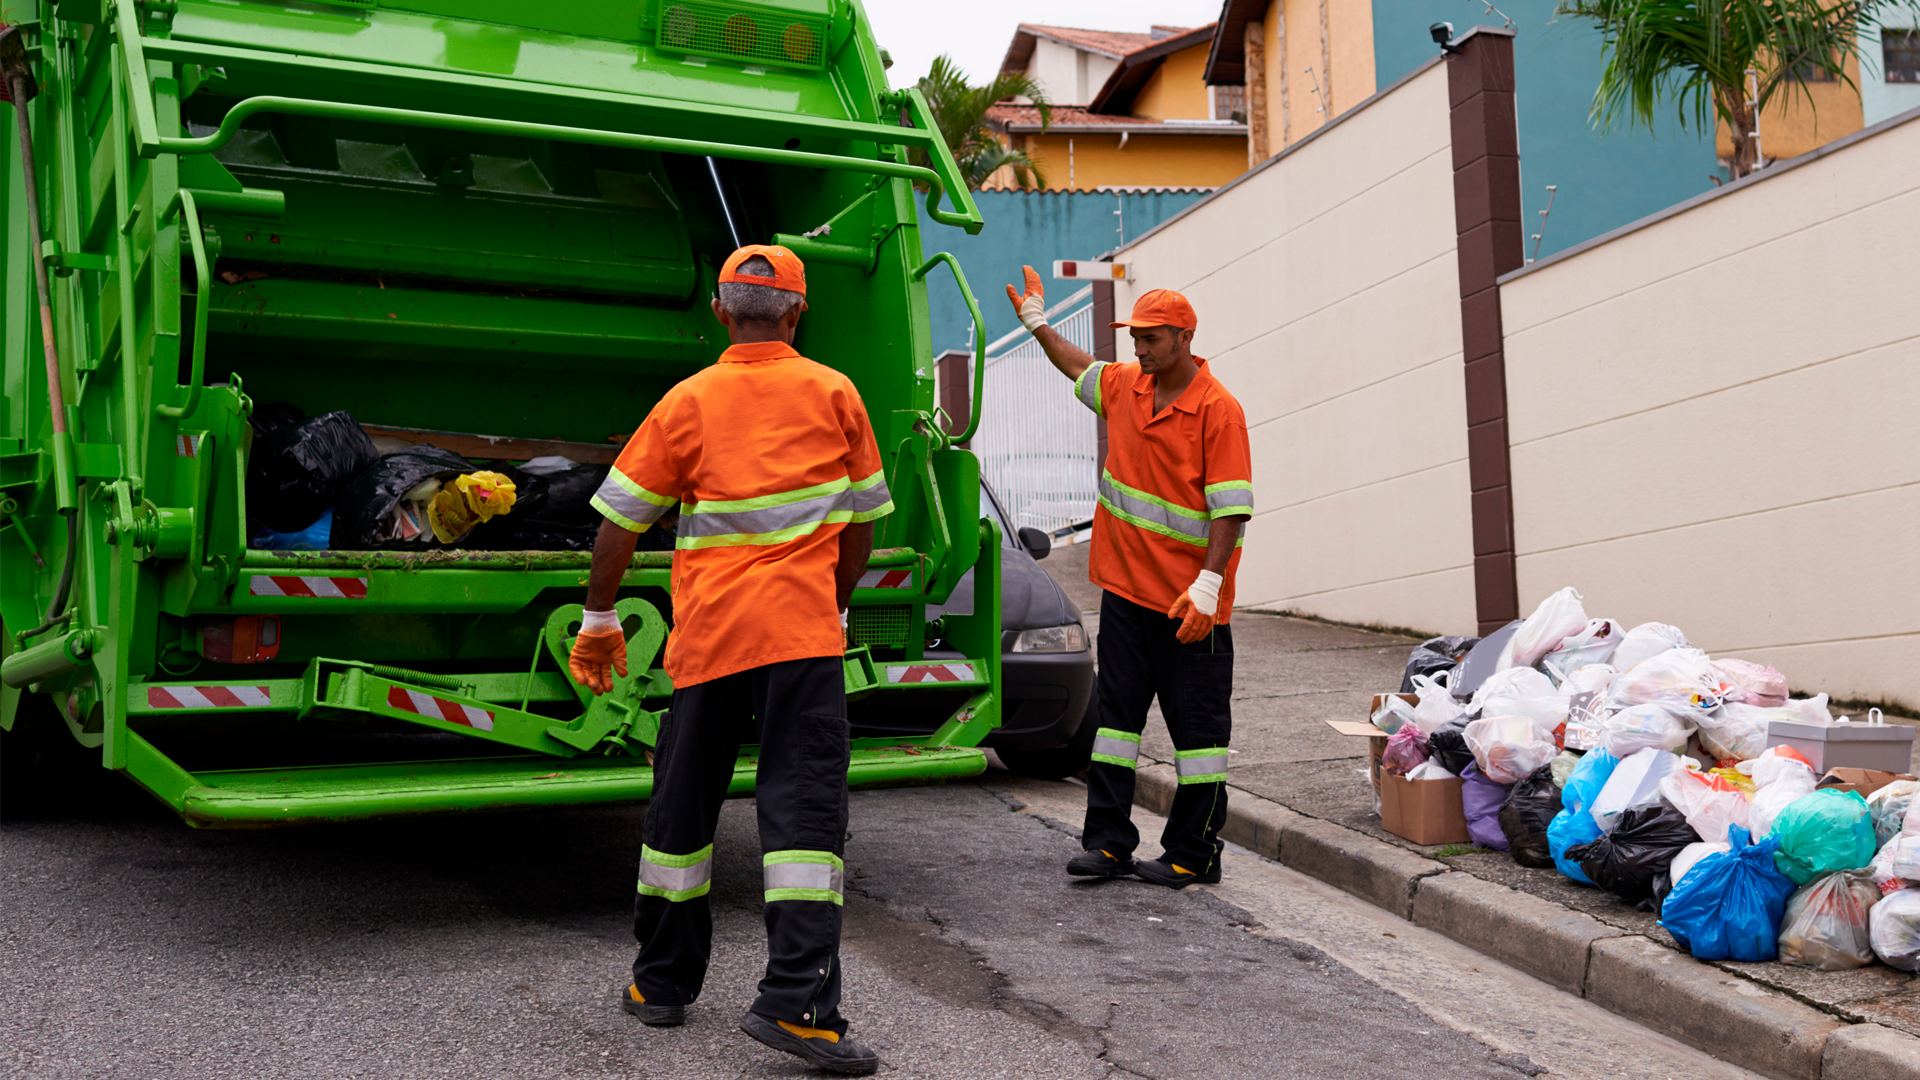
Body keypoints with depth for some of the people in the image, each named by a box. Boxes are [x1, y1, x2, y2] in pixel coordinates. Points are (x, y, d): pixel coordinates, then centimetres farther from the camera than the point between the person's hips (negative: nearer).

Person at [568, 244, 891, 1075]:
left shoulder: (688, 403, 5)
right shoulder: (835, 394, 6)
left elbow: (619, 522, 4)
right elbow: (861, 522, 11)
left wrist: (598, 618, 16)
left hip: (706, 632, 2)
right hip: (803, 630, -1)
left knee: (682, 807, 14)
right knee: (804, 807, -4)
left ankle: (662, 983, 25)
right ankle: (796, 1000, -13)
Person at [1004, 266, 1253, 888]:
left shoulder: (1218, 410, -12)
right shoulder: (1125, 386, 8)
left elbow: (1231, 508, -16)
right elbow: (1081, 368, 33)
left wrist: (1207, 584, -23)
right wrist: (1037, 323, 34)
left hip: (1190, 603, -7)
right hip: (1124, 588, 7)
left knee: (1197, 723, 2)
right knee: (1116, 712, 8)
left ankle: (1194, 855, 9)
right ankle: (1108, 841, 15)